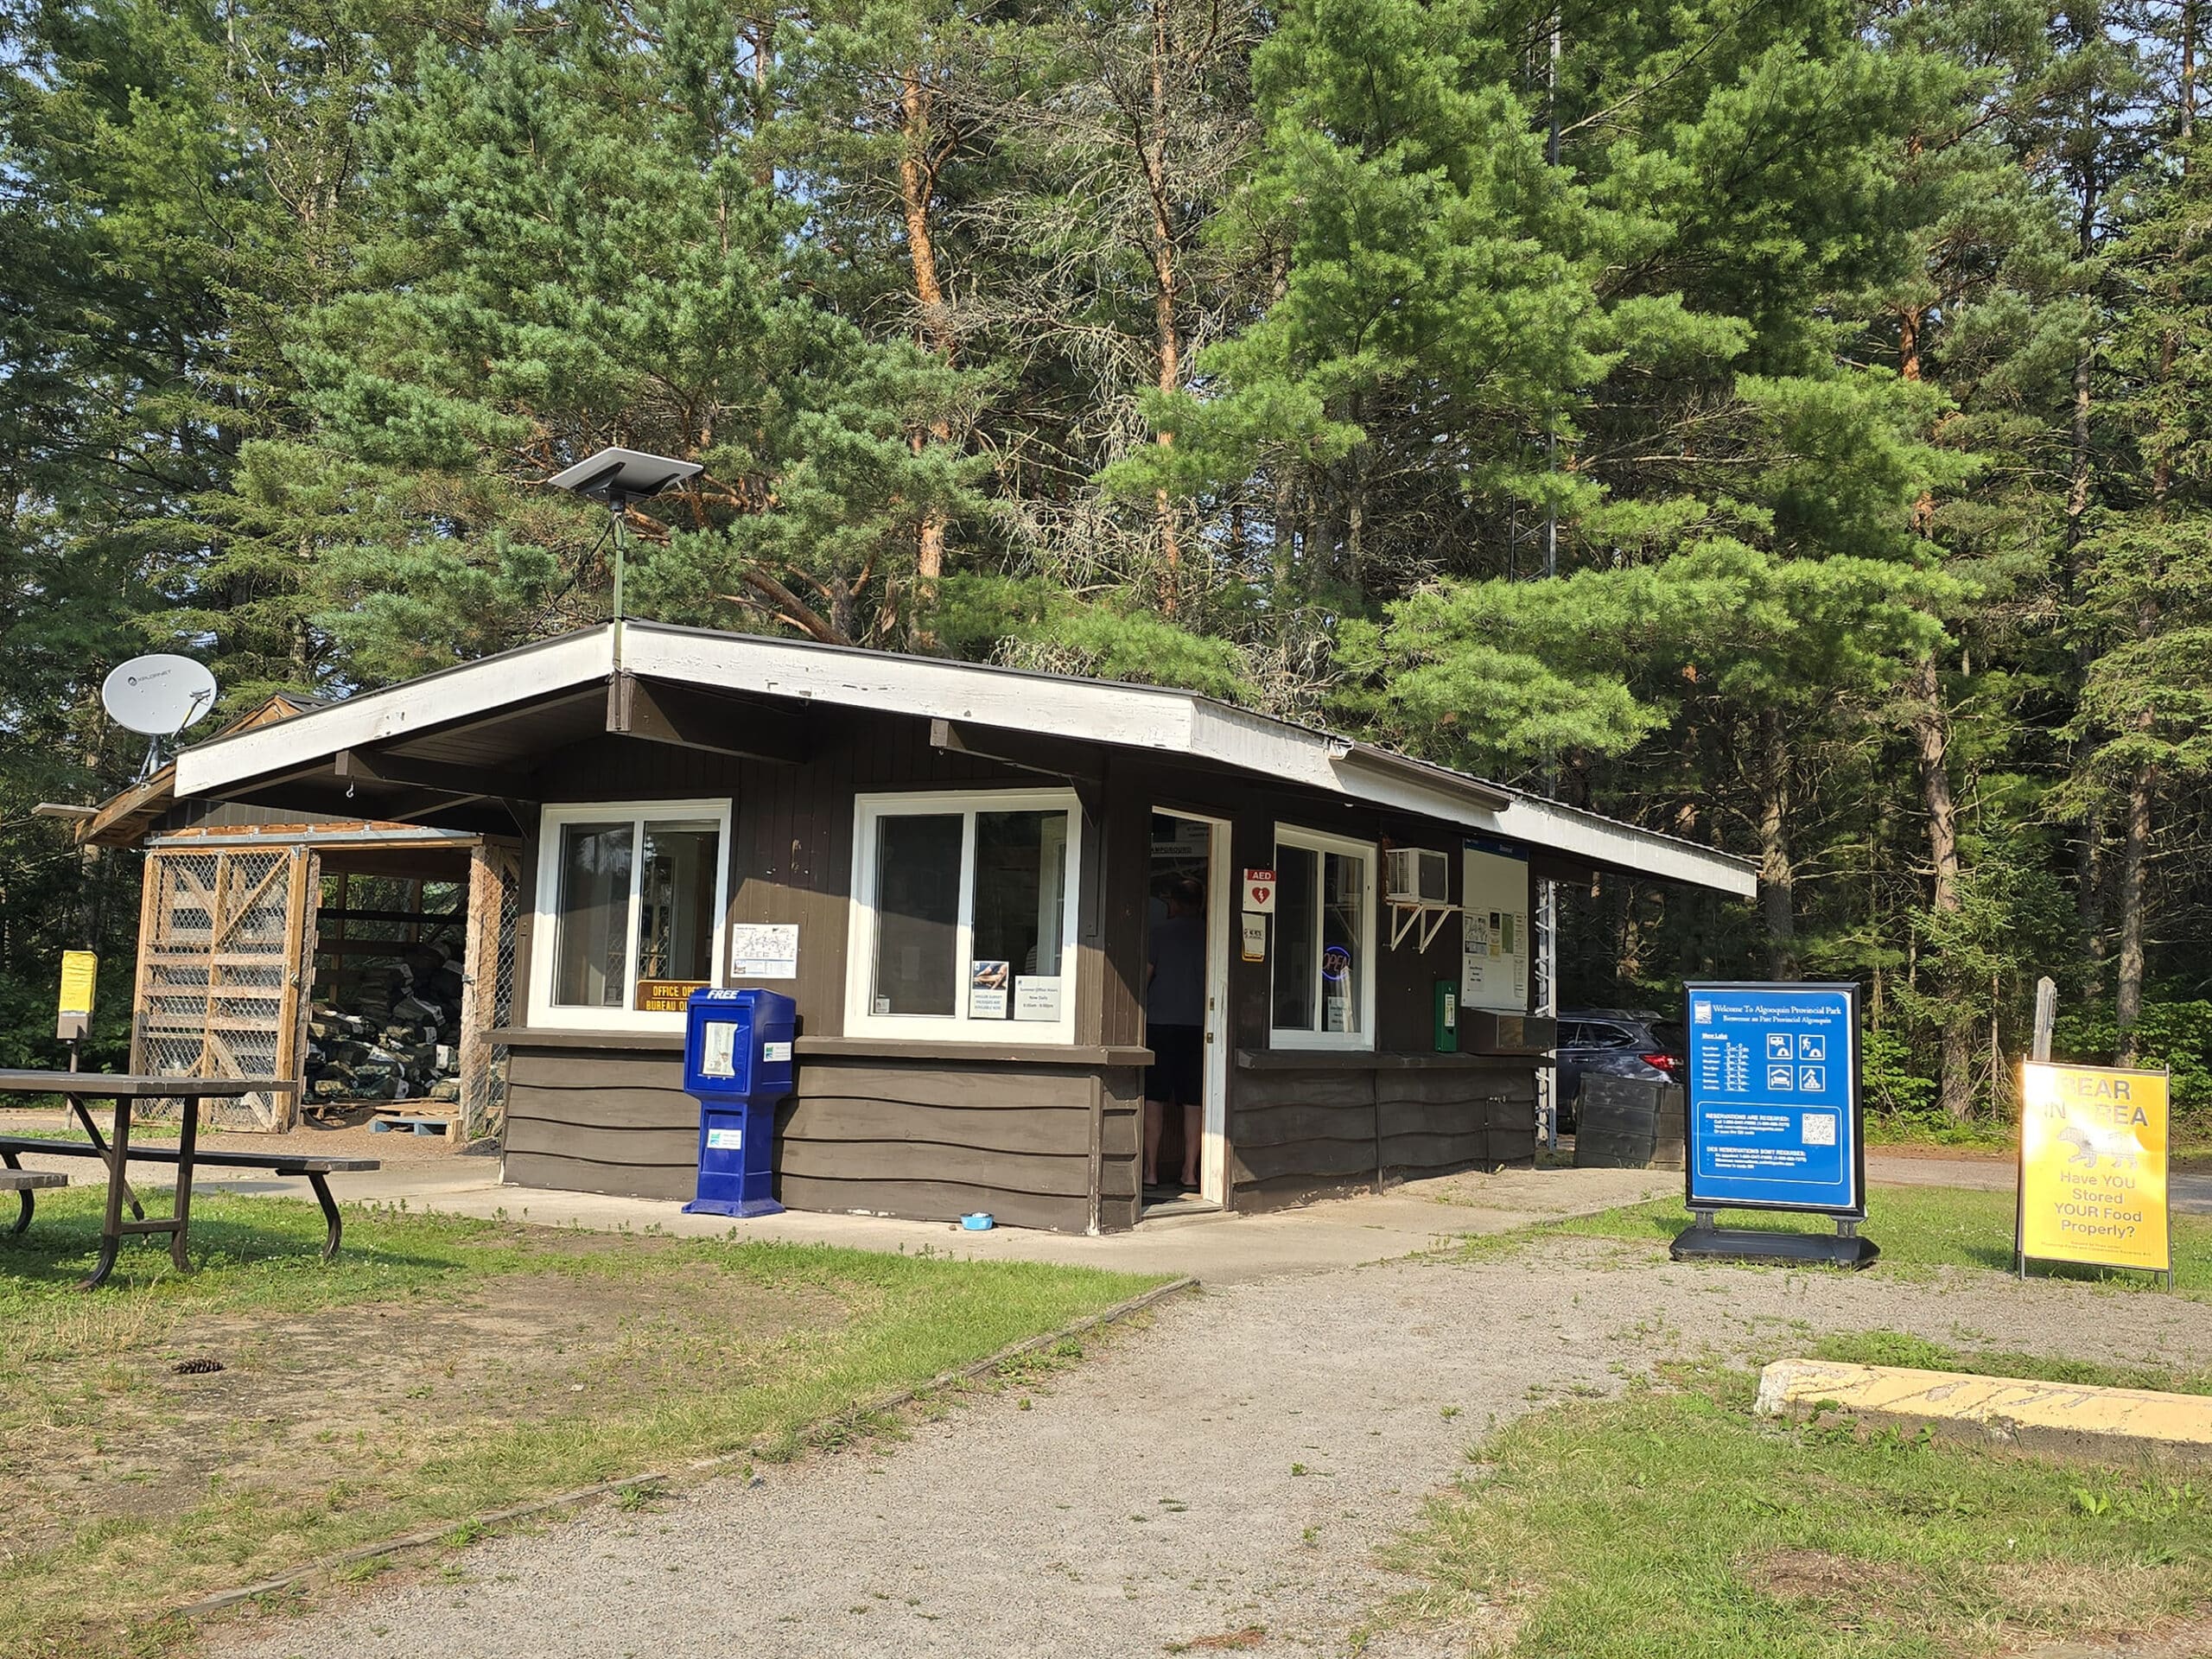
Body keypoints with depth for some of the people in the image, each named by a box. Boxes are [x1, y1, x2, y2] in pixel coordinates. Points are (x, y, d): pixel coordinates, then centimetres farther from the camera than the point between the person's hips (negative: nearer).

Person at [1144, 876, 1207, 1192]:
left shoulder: (1160, 930, -1)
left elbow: (1144, 975, -2)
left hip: (1160, 1022, -2)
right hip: (1199, 1024, 2)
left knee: (1155, 1098, 2)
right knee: (1194, 1102, 4)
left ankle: (1151, 1170, 1)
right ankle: (1190, 1172, 3)